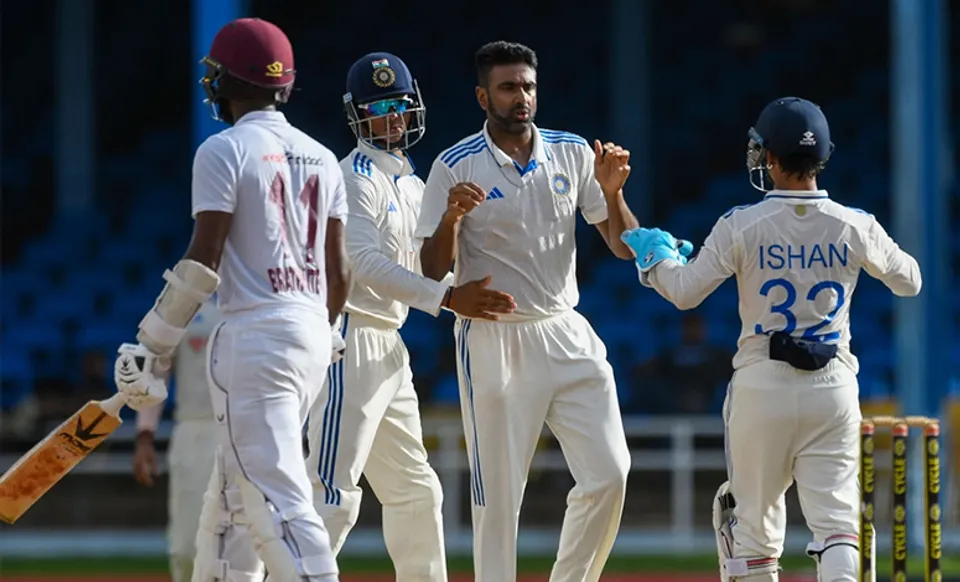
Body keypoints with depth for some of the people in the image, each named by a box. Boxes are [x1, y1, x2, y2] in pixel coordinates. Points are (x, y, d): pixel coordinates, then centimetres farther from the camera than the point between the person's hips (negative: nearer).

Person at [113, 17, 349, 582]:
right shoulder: (321, 158, 14)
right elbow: (339, 271, 14)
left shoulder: (224, 151, -7)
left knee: (277, 498, -14)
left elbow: (203, 263, -13)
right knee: (230, 495, 17)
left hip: (254, 334, -8)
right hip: (313, 333, 8)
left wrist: (153, 346, -7)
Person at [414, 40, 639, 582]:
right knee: (498, 493, -1)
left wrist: (611, 192, -13)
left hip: (566, 335, 4)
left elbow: (625, 248, 5)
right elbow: (433, 273, -6)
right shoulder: (456, 167, -5)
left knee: (609, 473, -5)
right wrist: (450, 218, -24)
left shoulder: (574, 153, 5)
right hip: (492, 340, -4)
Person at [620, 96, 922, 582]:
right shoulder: (855, 227, -2)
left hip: (762, 387, -1)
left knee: (754, 521, 13)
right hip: (833, 387, 1)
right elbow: (909, 281, 13)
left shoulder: (742, 227, -8)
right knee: (837, 521, -2)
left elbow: (684, 291, -5)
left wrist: (654, 251, 14)